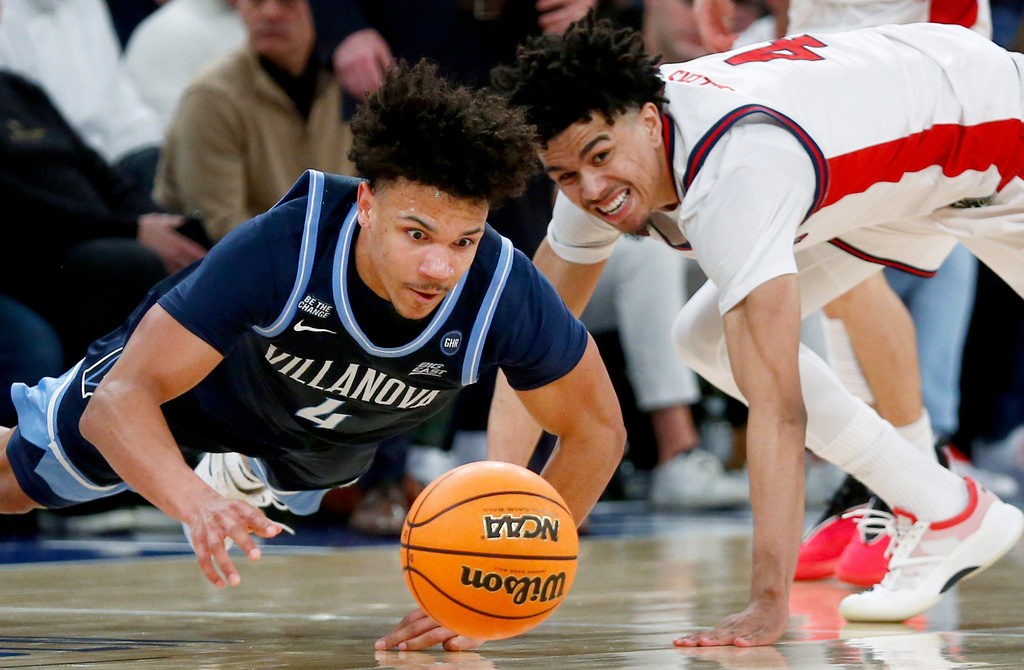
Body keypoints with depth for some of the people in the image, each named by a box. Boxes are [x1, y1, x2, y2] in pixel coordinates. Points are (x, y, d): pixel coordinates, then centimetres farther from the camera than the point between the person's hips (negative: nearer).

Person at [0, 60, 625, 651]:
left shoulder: (507, 294, -43)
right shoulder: (279, 248, -47)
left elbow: (598, 431, -27)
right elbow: (124, 397, -45)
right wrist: (196, 502, -65)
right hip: (196, 374, -2)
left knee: (291, 482, 37)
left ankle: (245, 473, 70)